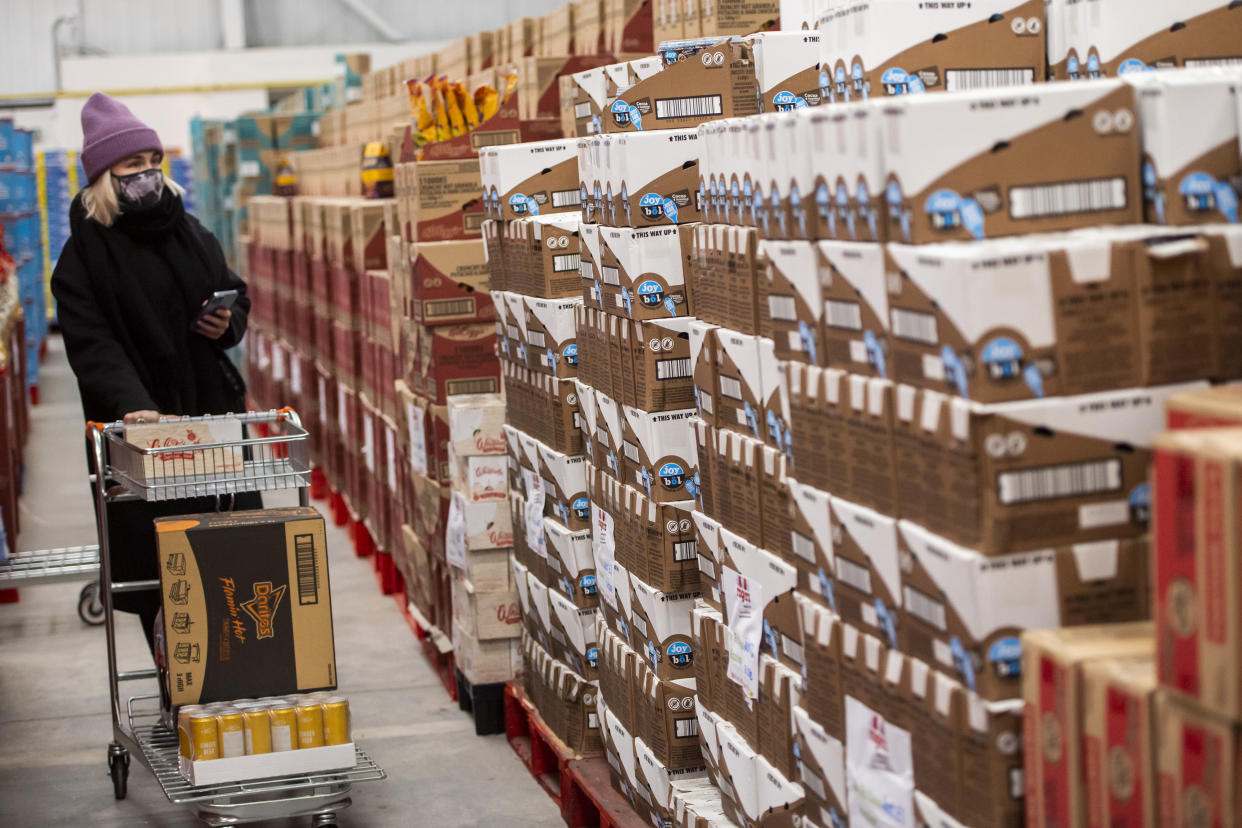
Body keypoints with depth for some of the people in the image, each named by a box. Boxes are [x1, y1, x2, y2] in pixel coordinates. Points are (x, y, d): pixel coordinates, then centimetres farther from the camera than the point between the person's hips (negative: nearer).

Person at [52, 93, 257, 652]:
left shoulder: (191, 234, 11)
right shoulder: (83, 257, -4)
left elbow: (236, 293, 24)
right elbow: (93, 345, -15)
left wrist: (229, 324, -1)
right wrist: (133, 405, -31)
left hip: (214, 414, 4)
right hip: (142, 429, -4)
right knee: (158, 566, -2)